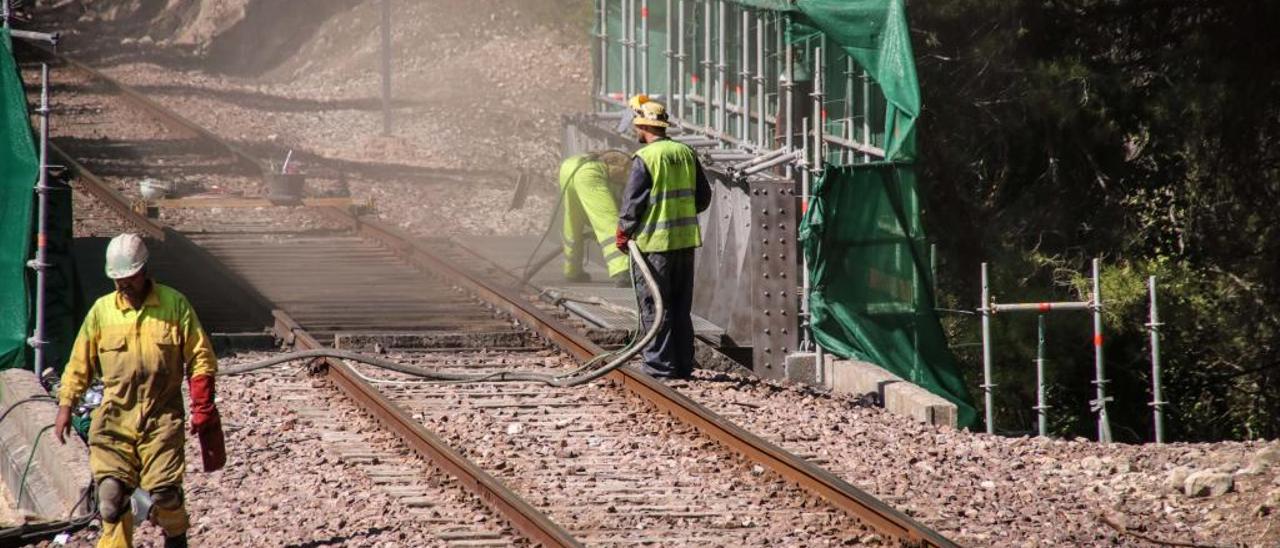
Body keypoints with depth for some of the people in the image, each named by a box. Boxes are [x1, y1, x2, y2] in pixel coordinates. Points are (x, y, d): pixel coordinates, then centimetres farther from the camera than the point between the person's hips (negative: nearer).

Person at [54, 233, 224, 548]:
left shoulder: (174, 305, 2)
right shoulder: (102, 310, 7)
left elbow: (200, 359, 4)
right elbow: (79, 363, 13)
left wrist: (202, 409, -1)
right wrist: (65, 406, 6)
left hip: (162, 418, -2)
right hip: (115, 419, 2)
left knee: (164, 493, -7)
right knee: (111, 492, -10)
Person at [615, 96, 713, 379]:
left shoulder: (645, 158, -12)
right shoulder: (686, 153, 7)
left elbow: (632, 202, -11)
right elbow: (703, 196, 12)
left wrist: (623, 233, 3)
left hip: (655, 241, -6)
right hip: (686, 239, 6)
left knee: (655, 307, -1)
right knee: (681, 308, 13)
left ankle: (660, 365, -3)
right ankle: (683, 365, 15)